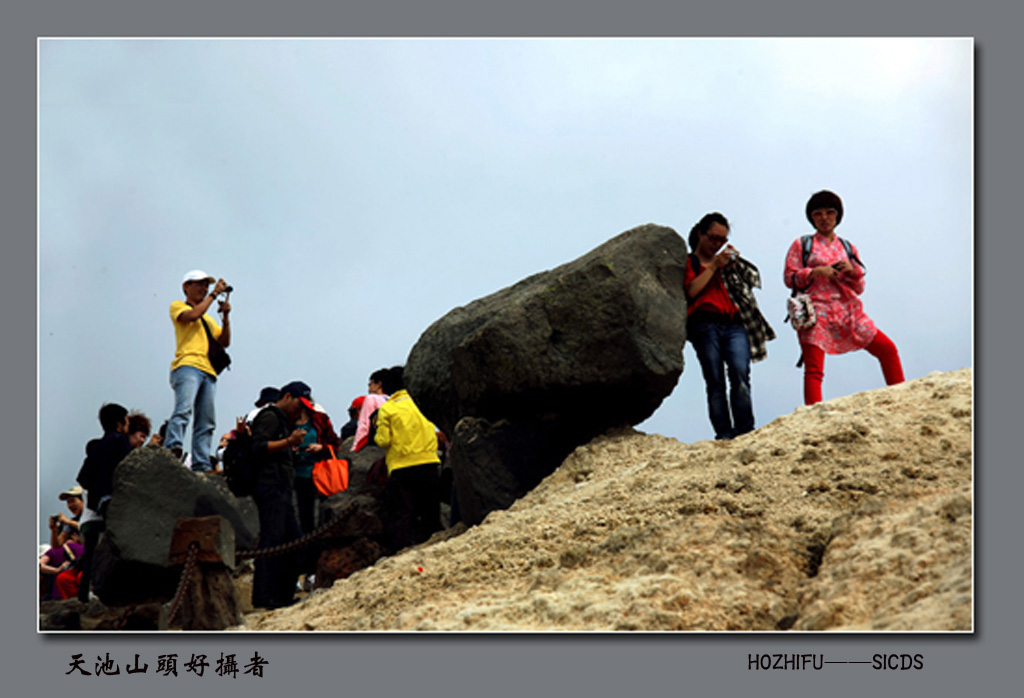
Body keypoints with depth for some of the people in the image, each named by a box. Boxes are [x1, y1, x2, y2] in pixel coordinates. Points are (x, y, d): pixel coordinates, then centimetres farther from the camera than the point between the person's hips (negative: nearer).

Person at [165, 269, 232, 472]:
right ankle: (172, 451, -40)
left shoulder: (208, 318, 32)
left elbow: (224, 342, 24)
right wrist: (214, 294, -1)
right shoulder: (178, 306, 14)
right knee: (183, 409, -28)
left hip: (208, 371, 7)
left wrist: (226, 316, 12)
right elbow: (192, 315, -8)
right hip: (187, 366, -7)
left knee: (206, 423, -1)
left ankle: (201, 467, -4)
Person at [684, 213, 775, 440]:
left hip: (735, 325, 3)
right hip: (706, 326, -3)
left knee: (740, 377, -15)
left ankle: (744, 430, -19)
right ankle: (723, 433, -13)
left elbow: (754, 278, 19)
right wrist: (713, 266, -2)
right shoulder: (689, 262, 15)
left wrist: (736, 260, 6)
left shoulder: (729, 263, 27)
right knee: (715, 383, -8)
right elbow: (691, 291, -2)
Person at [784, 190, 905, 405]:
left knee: (888, 349, 0)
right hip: (817, 313, -4)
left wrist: (852, 271, -4)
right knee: (814, 369, -15)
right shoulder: (801, 245, 9)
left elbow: (859, 288, 16)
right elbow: (789, 277, -1)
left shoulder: (848, 248, 19)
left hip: (849, 312, 4)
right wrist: (816, 271, -14)